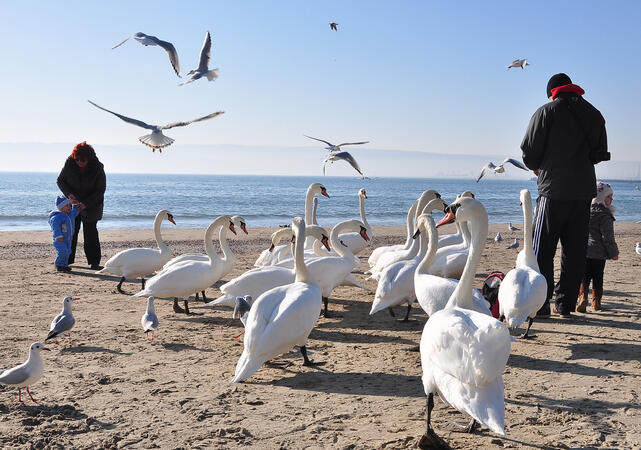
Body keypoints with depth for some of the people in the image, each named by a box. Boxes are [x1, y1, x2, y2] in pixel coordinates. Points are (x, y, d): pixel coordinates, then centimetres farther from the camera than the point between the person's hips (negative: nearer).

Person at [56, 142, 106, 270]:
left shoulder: (98, 168, -21)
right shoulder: (69, 163, -14)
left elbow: (100, 191, -14)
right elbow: (60, 180, -2)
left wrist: (86, 204, -25)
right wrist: (69, 194, -20)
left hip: (91, 204, -3)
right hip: (72, 202, 3)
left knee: (90, 232, -7)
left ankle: (94, 262, -1)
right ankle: (67, 259, 14)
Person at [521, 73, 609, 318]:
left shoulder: (547, 111, -3)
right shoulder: (594, 114, 13)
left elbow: (529, 150, -5)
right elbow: (600, 153, 16)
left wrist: (537, 167, 15)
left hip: (554, 190, -5)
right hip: (585, 191, 5)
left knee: (542, 249, 0)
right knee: (575, 250, 9)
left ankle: (539, 304, -2)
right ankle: (566, 304, 11)